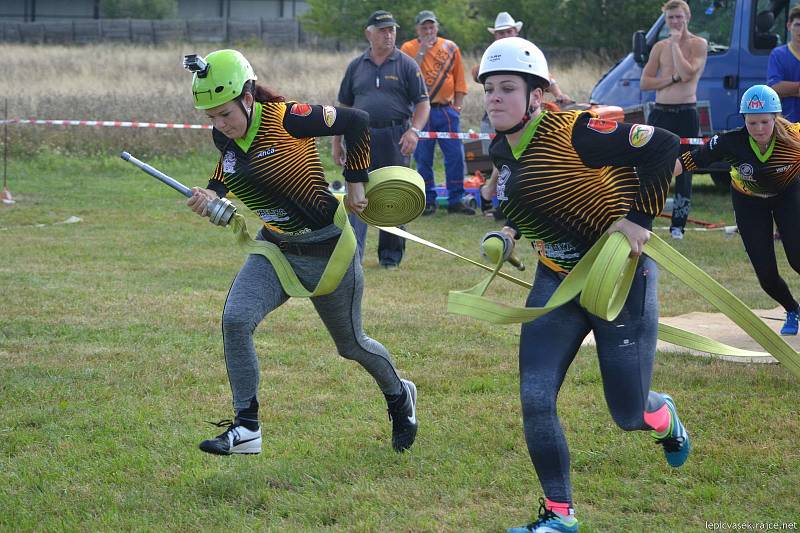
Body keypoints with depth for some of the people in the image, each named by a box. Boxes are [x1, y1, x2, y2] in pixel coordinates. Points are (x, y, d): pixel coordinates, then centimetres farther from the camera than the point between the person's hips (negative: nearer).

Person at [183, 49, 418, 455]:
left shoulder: (285, 120, -25)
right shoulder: (225, 137, -5)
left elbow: (356, 121, -18)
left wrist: (354, 181, -10)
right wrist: (211, 195, -7)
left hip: (327, 251, -5)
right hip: (275, 250, 5)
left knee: (351, 344, 14)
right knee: (235, 321, -19)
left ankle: (400, 396, 45)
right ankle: (246, 427, -10)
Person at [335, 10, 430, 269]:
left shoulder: (406, 65, 4)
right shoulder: (356, 66, 11)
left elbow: (422, 103, 1)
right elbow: (345, 106, 16)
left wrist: (414, 131, -15)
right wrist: (337, 142, 12)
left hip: (395, 139, -1)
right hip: (360, 138, 1)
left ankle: (391, 255, 18)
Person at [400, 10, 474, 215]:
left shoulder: (450, 48, 9)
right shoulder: (408, 48, 3)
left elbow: (459, 79, 12)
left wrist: (458, 105, 5)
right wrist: (422, 52, -15)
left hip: (446, 110, 2)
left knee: (455, 155, -2)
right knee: (423, 158, 2)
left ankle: (455, 200, 5)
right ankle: (428, 201, 11)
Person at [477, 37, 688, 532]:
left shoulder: (575, 131, -23)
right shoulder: (502, 150, 1)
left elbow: (663, 146, -24)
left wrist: (638, 220, -23)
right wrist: (511, 233, 3)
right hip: (556, 282, 6)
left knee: (629, 415, 2)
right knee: (535, 399, -7)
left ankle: (665, 417, 41)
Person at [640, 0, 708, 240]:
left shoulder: (698, 44, 0)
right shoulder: (660, 47, 10)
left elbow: (687, 73, -17)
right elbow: (645, 83, 4)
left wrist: (675, 43, -12)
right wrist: (673, 78, -9)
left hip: (686, 114, -3)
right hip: (660, 112, 3)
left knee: (684, 171, 2)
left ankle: (678, 226, 9)